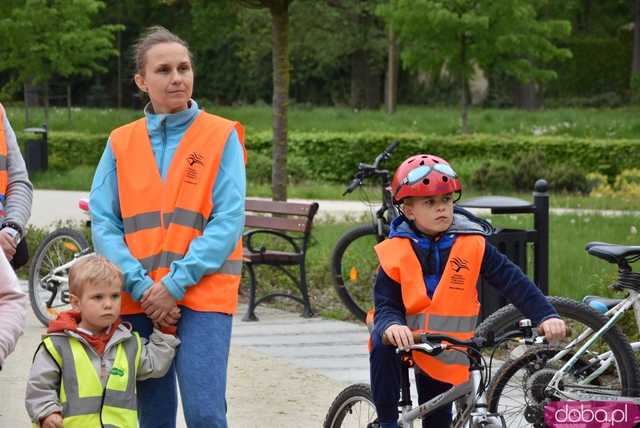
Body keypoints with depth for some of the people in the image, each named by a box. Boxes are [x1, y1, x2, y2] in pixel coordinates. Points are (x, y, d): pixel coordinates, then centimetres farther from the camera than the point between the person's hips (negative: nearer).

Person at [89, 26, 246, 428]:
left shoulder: (222, 137, 2)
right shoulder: (121, 143, 10)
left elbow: (228, 221, -6)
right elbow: (103, 223, 3)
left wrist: (177, 282, -13)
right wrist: (140, 286, -10)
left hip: (203, 294, -3)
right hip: (137, 300, 3)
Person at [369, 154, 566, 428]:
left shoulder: (472, 244, -10)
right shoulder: (396, 251, -12)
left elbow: (512, 280, -12)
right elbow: (386, 305, -14)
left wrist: (546, 315, -24)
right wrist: (392, 326, -38)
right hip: (405, 337, -2)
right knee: (382, 346, -35)